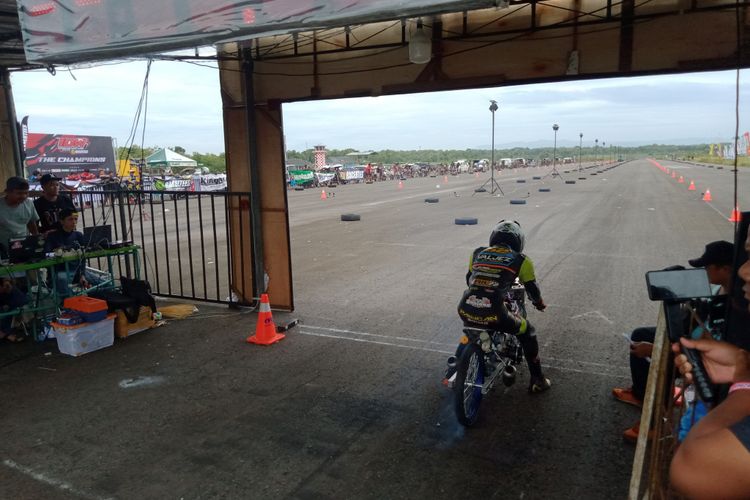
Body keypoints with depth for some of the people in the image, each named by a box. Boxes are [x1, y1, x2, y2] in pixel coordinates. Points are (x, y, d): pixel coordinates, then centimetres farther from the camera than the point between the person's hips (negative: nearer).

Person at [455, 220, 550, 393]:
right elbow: (532, 288, 19)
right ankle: (537, 381, 29)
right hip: (492, 315, -4)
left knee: (469, 327, 41)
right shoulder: (521, 260, 8)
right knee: (527, 331, 24)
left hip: (465, 311, 4)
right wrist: (539, 303, 41)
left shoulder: (477, 253, 18)